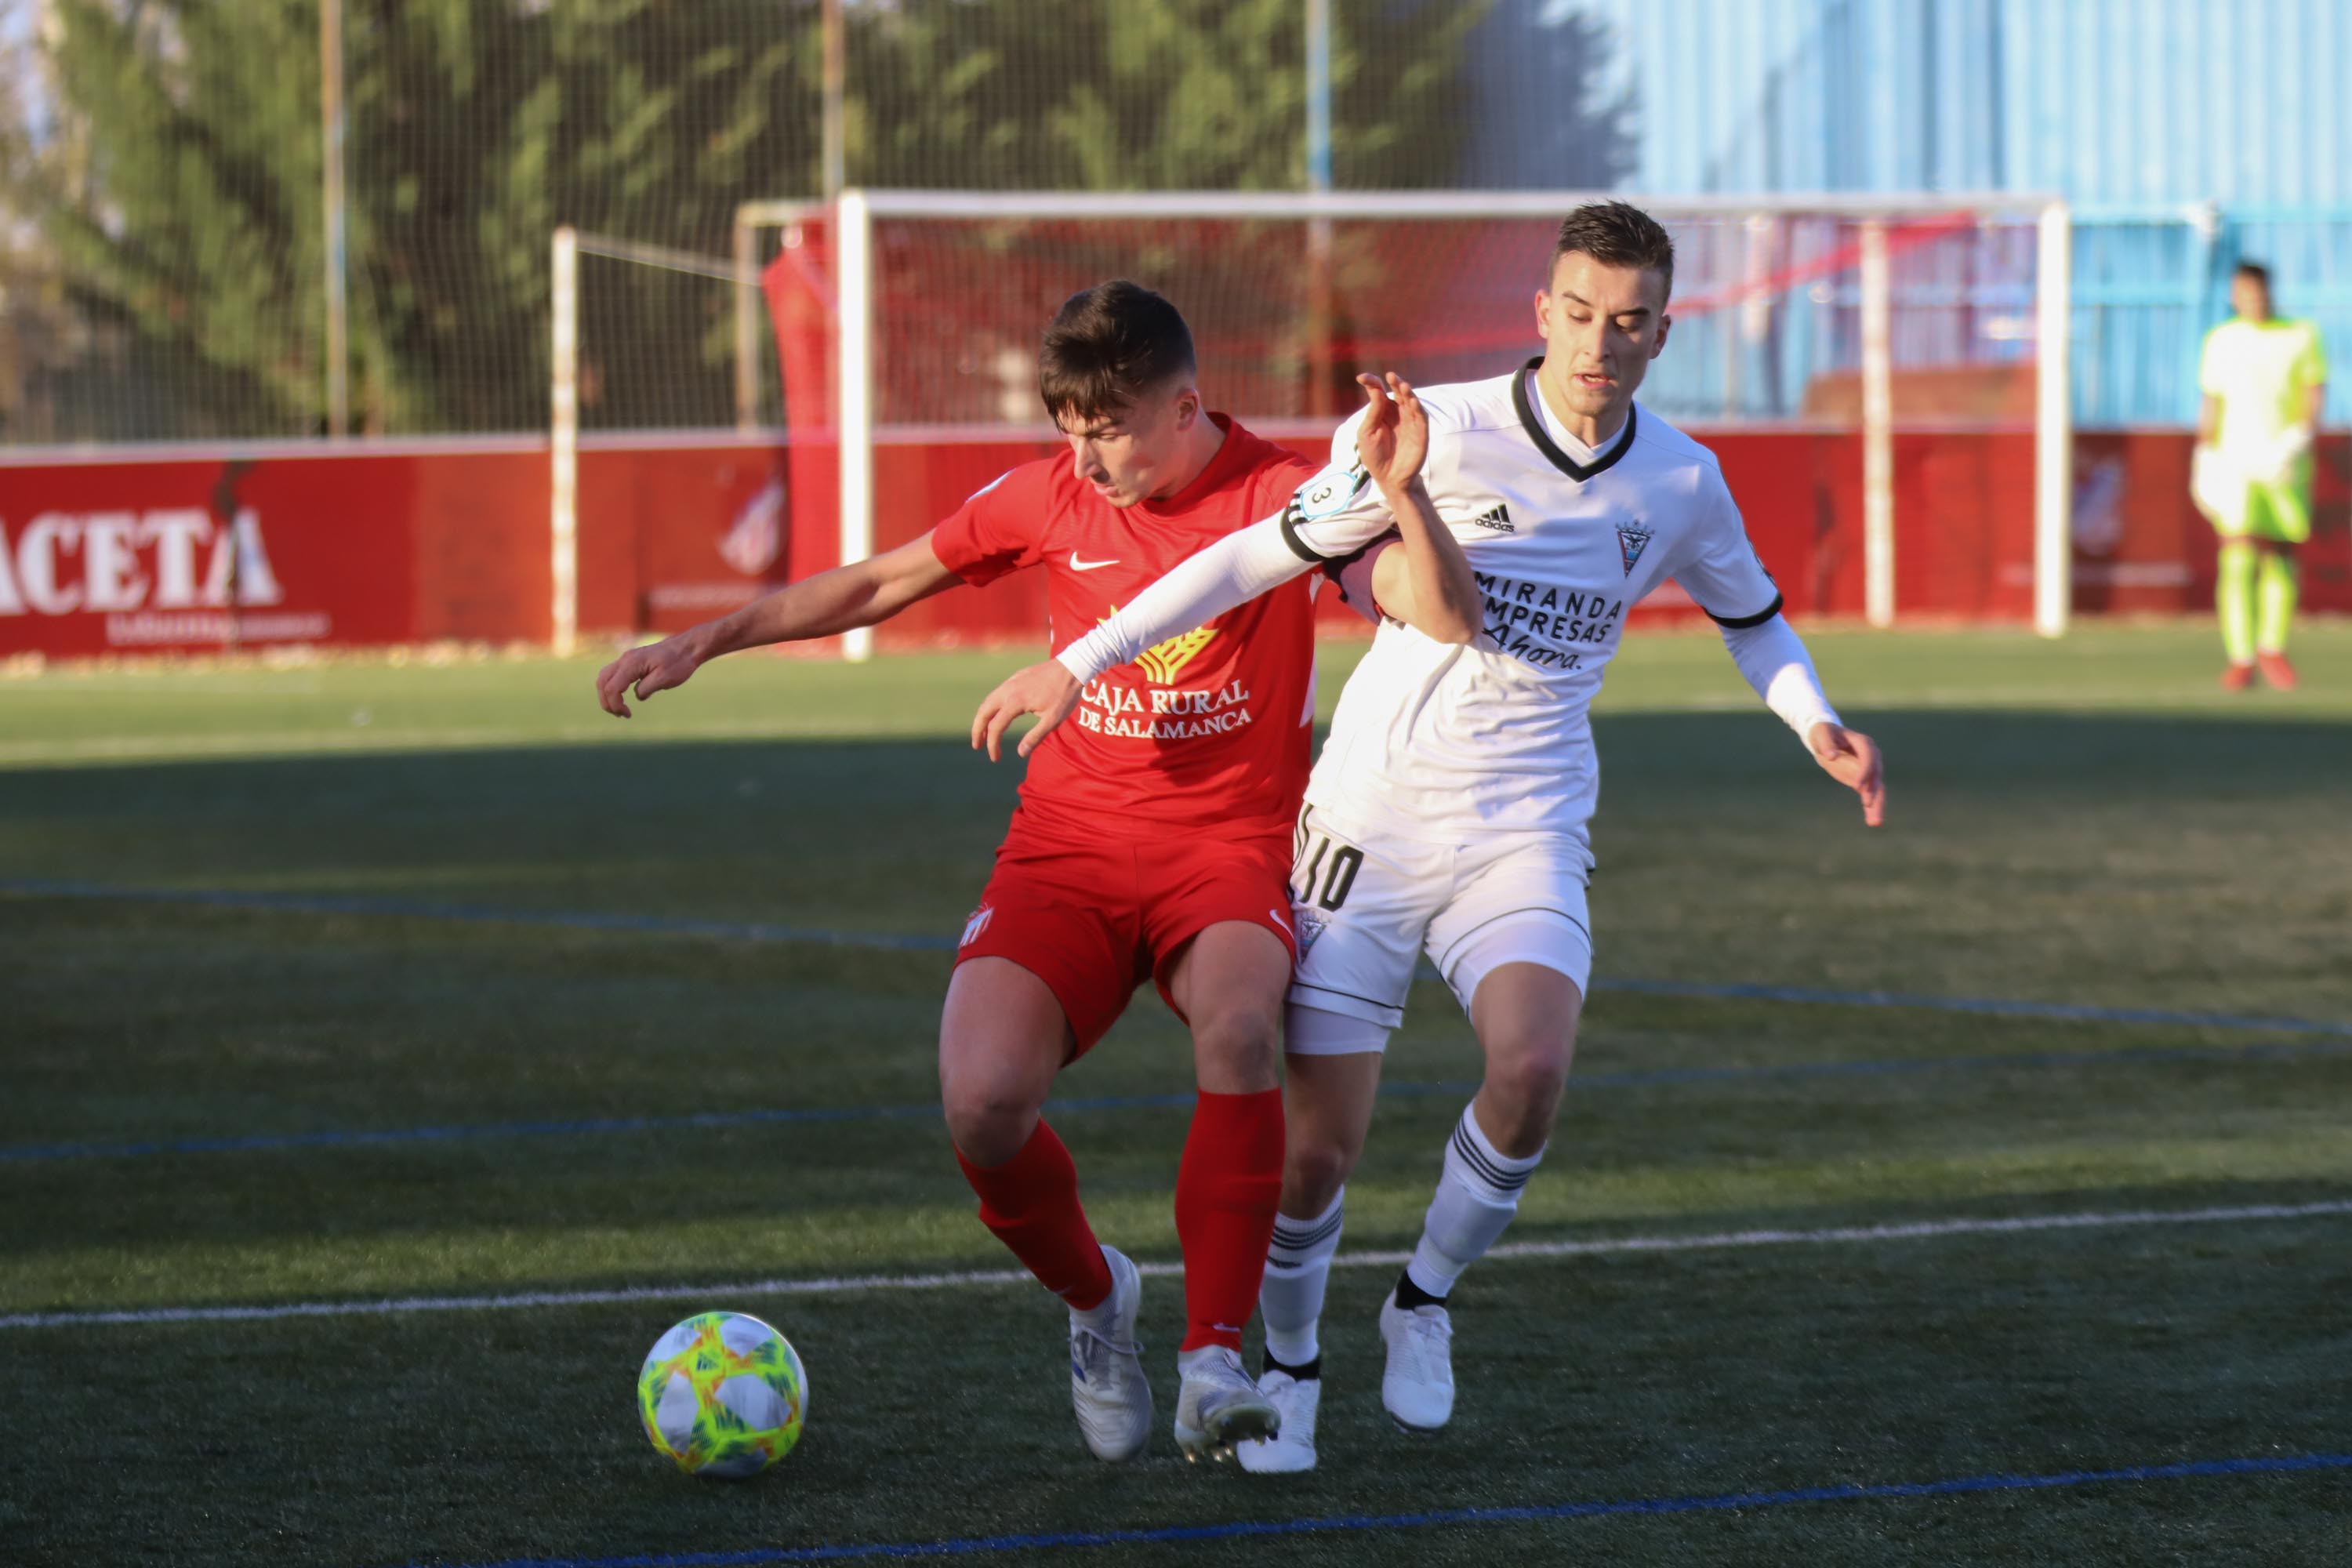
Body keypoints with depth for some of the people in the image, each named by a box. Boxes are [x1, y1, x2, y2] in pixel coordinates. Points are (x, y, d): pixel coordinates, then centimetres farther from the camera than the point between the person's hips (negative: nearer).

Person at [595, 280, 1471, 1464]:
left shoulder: (1278, 497, -4)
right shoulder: (1052, 498, 5)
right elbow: (878, 585, 16)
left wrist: (1397, 493, -29)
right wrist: (707, 639, 11)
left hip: (1226, 853, -3)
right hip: (1068, 848, 3)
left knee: (1237, 1028, -38)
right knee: (982, 1102, -23)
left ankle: (1214, 1363, -31)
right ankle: (1094, 1301, 10)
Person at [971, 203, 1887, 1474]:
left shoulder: (1682, 484, 1)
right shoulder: (1443, 432, -12)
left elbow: (1749, 614, 23)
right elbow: (1266, 554, -7)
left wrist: (1815, 724, 5)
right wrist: (1077, 664, -9)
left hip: (1525, 833, 2)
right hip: (1372, 821, -2)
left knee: (1532, 1067, -26)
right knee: (1316, 1145, -4)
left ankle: (1424, 1303, 2)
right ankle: (1288, 1369, 25)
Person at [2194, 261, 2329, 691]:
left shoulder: (2301, 337, 6)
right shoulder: (2221, 341, 9)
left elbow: (2315, 394, 0)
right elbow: (2211, 404, 13)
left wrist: (2299, 435, -17)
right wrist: (2204, 463, 9)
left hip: (2286, 464, 1)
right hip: (2236, 462, -1)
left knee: (2281, 560, 5)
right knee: (2239, 559, -13)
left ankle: (2272, 648, 24)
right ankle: (2240, 660, -13)